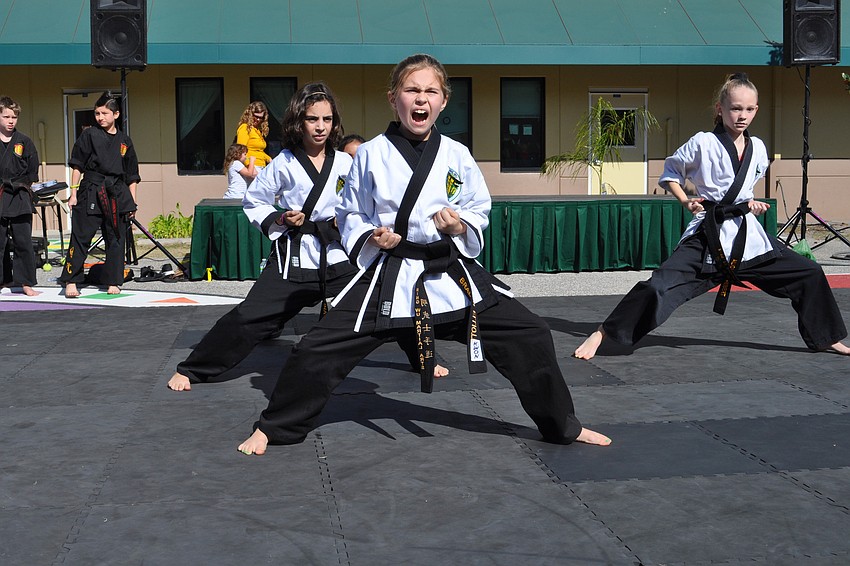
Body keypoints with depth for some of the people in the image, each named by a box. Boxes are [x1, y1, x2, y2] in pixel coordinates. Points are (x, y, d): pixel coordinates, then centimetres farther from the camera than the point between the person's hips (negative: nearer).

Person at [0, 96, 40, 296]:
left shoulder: (24, 142, 4)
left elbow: (32, 172, 8)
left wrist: (20, 186, -2)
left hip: (20, 197, 0)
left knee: (23, 242, 0)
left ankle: (26, 283, 8)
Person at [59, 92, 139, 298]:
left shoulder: (124, 141, 10)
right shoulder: (89, 135, 1)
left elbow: (132, 176, 14)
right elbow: (77, 166, 1)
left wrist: (132, 202, 9)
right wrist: (74, 193, -4)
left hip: (117, 194, 3)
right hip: (90, 193, -3)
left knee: (116, 239, 6)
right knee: (81, 236, -5)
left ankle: (113, 282, 16)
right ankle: (71, 281, 1)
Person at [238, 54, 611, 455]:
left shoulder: (456, 155, 2)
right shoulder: (371, 155, -3)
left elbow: (480, 211, 10)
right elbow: (349, 214, 7)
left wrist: (462, 227, -11)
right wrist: (369, 238, -12)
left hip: (452, 273, 2)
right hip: (388, 276, -1)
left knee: (530, 337, -3)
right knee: (317, 350, -8)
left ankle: (562, 426, 19)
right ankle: (273, 428, 18)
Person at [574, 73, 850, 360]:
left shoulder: (757, 148, 8)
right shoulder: (703, 143, -8)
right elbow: (670, 172, 5)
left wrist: (751, 203, 9)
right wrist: (685, 201, -7)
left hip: (746, 232, 6)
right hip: (708, 234, -5)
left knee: (809, 274, 8)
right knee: (660, 287, -22)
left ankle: (826, 338, 29)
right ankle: (601, 335, -12)